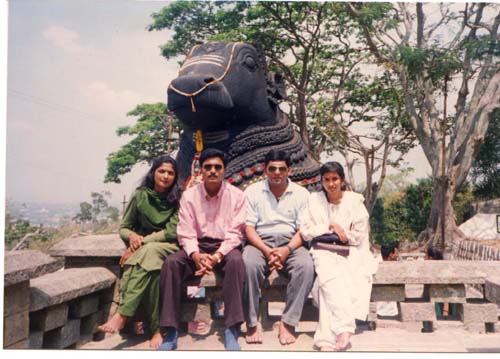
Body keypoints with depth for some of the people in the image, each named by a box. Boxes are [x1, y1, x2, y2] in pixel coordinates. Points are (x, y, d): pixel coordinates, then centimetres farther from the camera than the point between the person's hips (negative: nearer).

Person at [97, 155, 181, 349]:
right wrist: (132, 236, -18)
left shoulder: (178, 198, -3)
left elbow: (172, 231, -12)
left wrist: (143, 241, -21)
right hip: (143, 250, 2)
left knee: (149, 253, -37)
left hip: (170, 247, -2)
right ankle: (157, 328, -33)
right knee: (151, 264, -35)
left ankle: (122, 315, -37)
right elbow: (123, 228, 7)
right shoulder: (140, 195, 2)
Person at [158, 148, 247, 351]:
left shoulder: (236, 195, -5)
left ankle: (231, 329, -31)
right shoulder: (189, 195, 0)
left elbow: (234, 233, -9)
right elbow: (185, 233, -4)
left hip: (225, 247, -2)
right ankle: (171, 331, -23)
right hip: (197, 247, 2)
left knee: (235, 260, -36)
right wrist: (196, 255, -24)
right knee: (171, 263, -27)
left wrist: (217, 256, -24)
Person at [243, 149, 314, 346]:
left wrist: (287, 250, -18)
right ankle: (251, 324, -21)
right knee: (249, 264, -34)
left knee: (306, 265, -31)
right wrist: (266, 251, -18)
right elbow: (248, 228, -2)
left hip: (290, 243, 1)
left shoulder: (301, 193, 7)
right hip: (260, 242, -1)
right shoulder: (253, 191, 5)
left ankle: (287, 323, -22)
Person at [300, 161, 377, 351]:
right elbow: (306, 232, 1)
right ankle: (345, 329, -44)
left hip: (350, 252, 0)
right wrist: (331, 226, -9)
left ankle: (328, 338, -35)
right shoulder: (314, 200, 9)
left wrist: (340, 232, -2)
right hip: (324, 251, 0)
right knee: (330, 275, -34)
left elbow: (360, 236, 3)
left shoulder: (354, 200, 6)